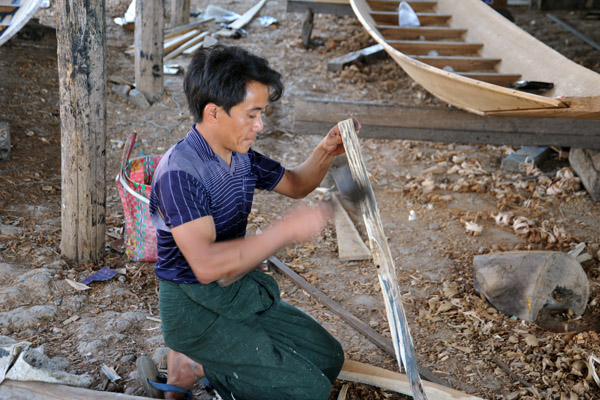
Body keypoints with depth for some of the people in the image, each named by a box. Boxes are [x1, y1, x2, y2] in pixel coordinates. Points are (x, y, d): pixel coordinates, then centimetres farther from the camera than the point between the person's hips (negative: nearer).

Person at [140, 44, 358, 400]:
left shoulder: (240, 155, 1)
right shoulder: (179, 172, -25)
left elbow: (294, 184, 18)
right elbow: (205, 265, -35)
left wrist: (325, 154, -3)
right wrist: (285, 230, -33)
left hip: (241, 289, 9)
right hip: (195, 307, -9)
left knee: (329, 358, 13)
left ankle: (205, 359, 14)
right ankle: (193, 365, 2)